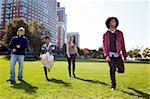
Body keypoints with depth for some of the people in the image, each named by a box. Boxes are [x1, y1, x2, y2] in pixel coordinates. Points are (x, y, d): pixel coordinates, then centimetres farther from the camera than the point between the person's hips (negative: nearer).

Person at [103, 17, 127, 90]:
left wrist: (125, 55, 7)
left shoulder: (120, 33, 6)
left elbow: (123, 45, 7)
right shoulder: (106, 34, 2)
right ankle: (113, 85, 14)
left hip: (118, 55, 2)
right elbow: (105, 46, -3)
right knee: (112, 70, -1)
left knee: (121, 70, -2)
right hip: (110, 55, -1)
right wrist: (106, 55, -16)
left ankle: (116, 67, 35)